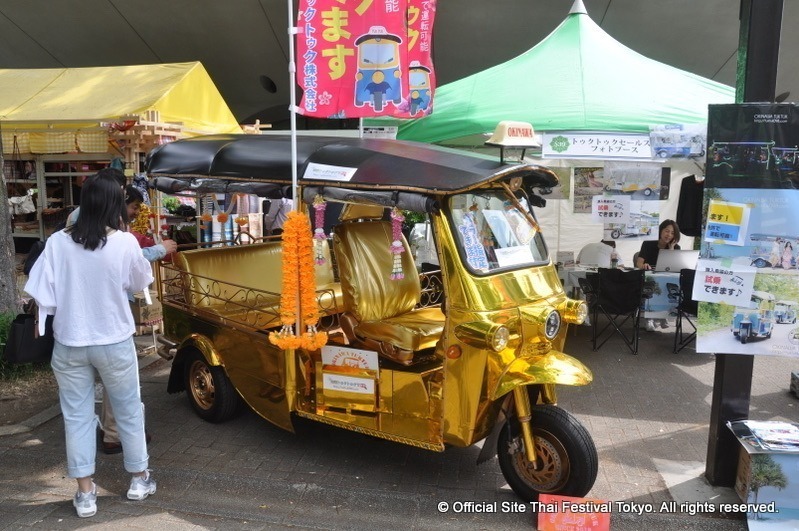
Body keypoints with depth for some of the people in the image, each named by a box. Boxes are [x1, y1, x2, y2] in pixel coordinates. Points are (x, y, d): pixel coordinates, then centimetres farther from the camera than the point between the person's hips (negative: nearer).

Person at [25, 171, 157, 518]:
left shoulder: (58, 242, -10)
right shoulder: (124, 243, -15)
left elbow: (42, 295, -9)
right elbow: (140, 284, 1)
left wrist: (62, 308, 10)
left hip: (69, 344, 2)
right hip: (114, 343, -1)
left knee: (77, 416, 14)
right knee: (129, 411, 16)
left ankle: (85, 495, 22)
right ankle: (139, 480, 30)